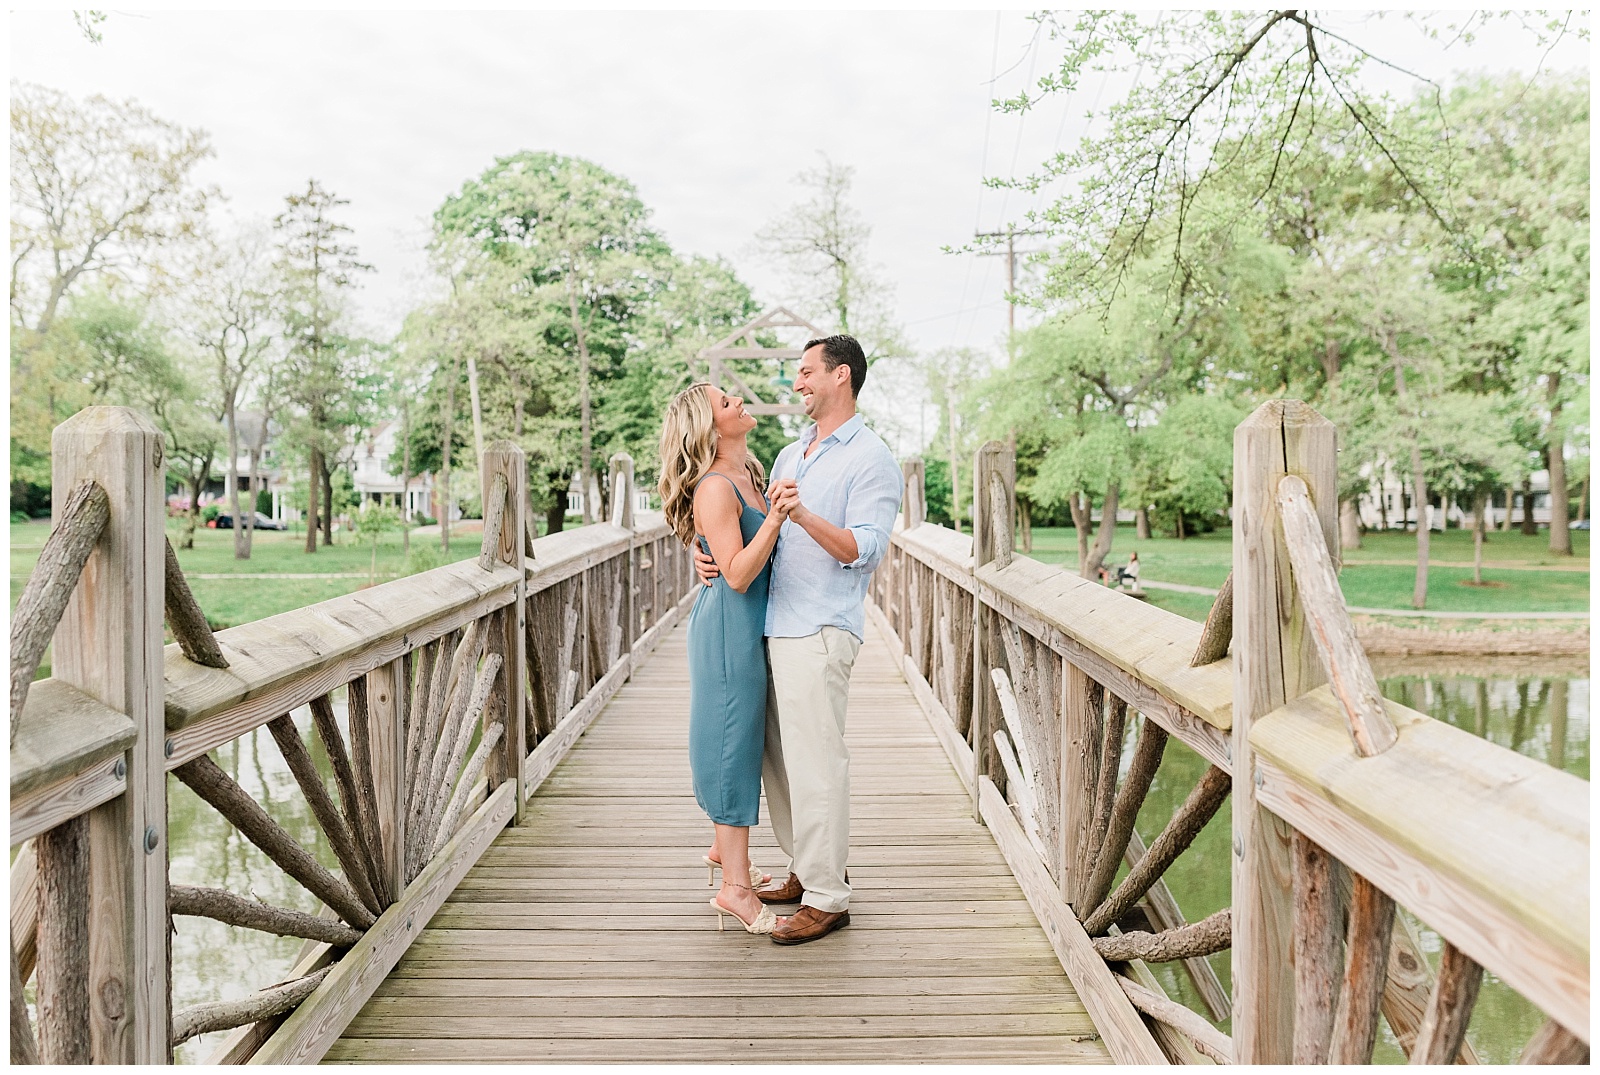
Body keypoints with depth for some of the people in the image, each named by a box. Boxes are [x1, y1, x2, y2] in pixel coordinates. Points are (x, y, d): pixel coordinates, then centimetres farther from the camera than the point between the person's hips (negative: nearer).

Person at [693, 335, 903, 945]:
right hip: (773, 622, 8)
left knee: (815, 762, -6)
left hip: (820, 630, -8)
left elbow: (863, 550, -16)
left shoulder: (871, 459, -6)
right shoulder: (790, 456, 19)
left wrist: (803, 515, -30)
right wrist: (716, 558, 6)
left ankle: (828, 898, 4)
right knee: (777, 758, 12)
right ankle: (807, 871, 26)